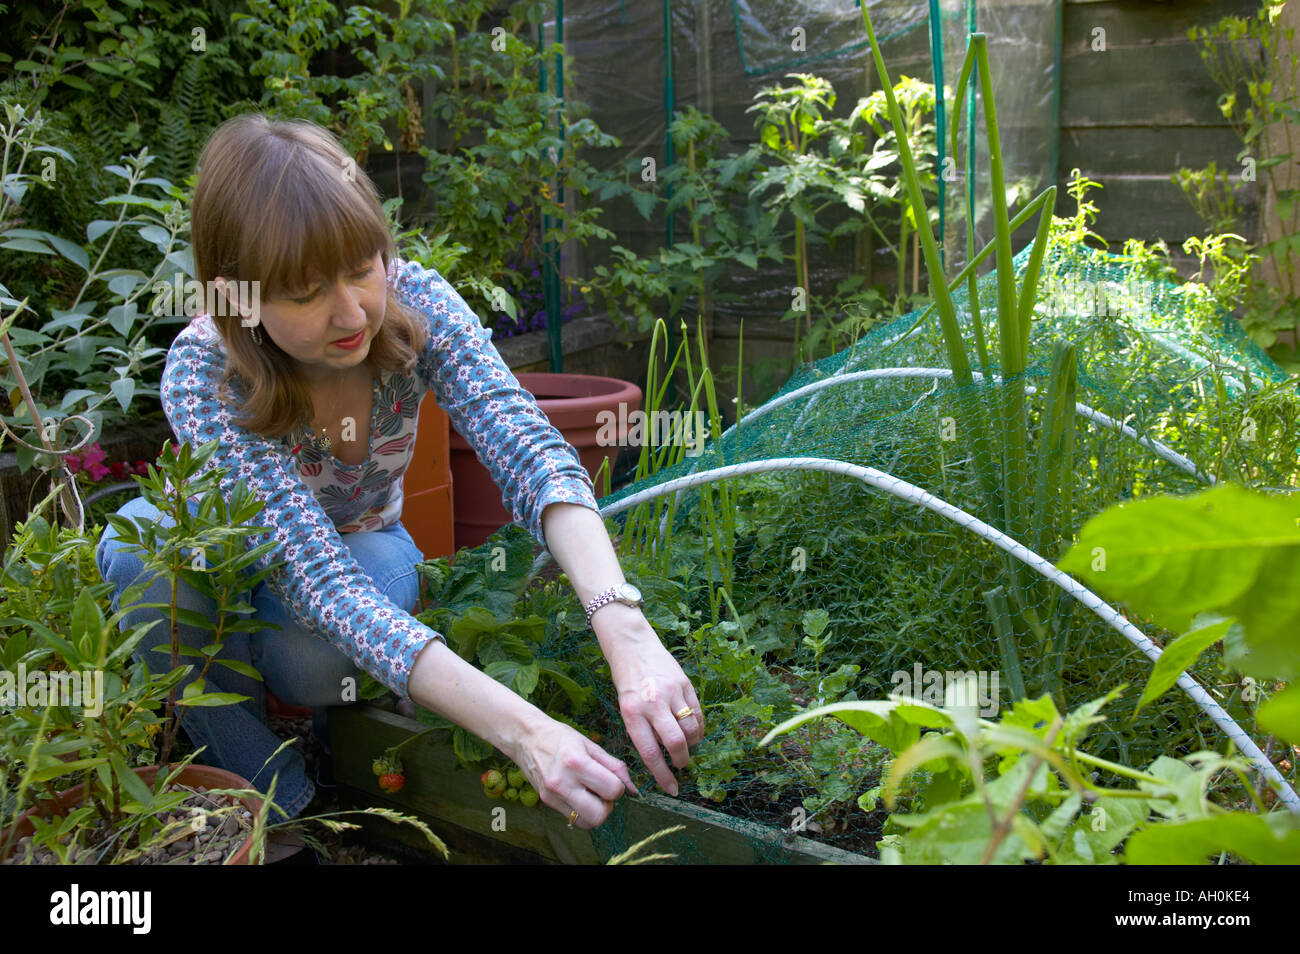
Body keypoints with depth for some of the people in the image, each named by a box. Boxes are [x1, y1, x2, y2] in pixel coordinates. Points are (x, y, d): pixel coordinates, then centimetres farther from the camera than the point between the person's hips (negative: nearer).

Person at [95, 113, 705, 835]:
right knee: (141, 538, -34)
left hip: (362, 540, 1)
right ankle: (276, 796, -15)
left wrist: (626, 631, -58)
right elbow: (320, 578, -44)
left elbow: (532, 454, -39)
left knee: (313, 659, -33)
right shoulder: (203, 375, -35)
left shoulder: (414, 302, -27)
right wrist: (523, 731, -56)